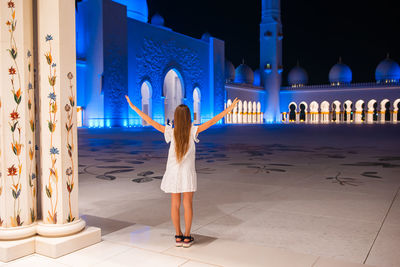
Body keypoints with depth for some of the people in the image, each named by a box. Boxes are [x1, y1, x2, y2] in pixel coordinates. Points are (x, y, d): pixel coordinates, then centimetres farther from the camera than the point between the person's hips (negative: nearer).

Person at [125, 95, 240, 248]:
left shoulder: (171, 132, -10)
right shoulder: (193, 131, -12)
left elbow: (150, 121, -10)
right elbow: (212, 121, -12)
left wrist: (133, 107, -4)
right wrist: (230, 108, -7)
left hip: (173, 172, 1)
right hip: (188, 173, -1)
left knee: (175, 205, 10)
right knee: (188, 205, 7)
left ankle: (178, 236, 17)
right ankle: (187, 237, 14)